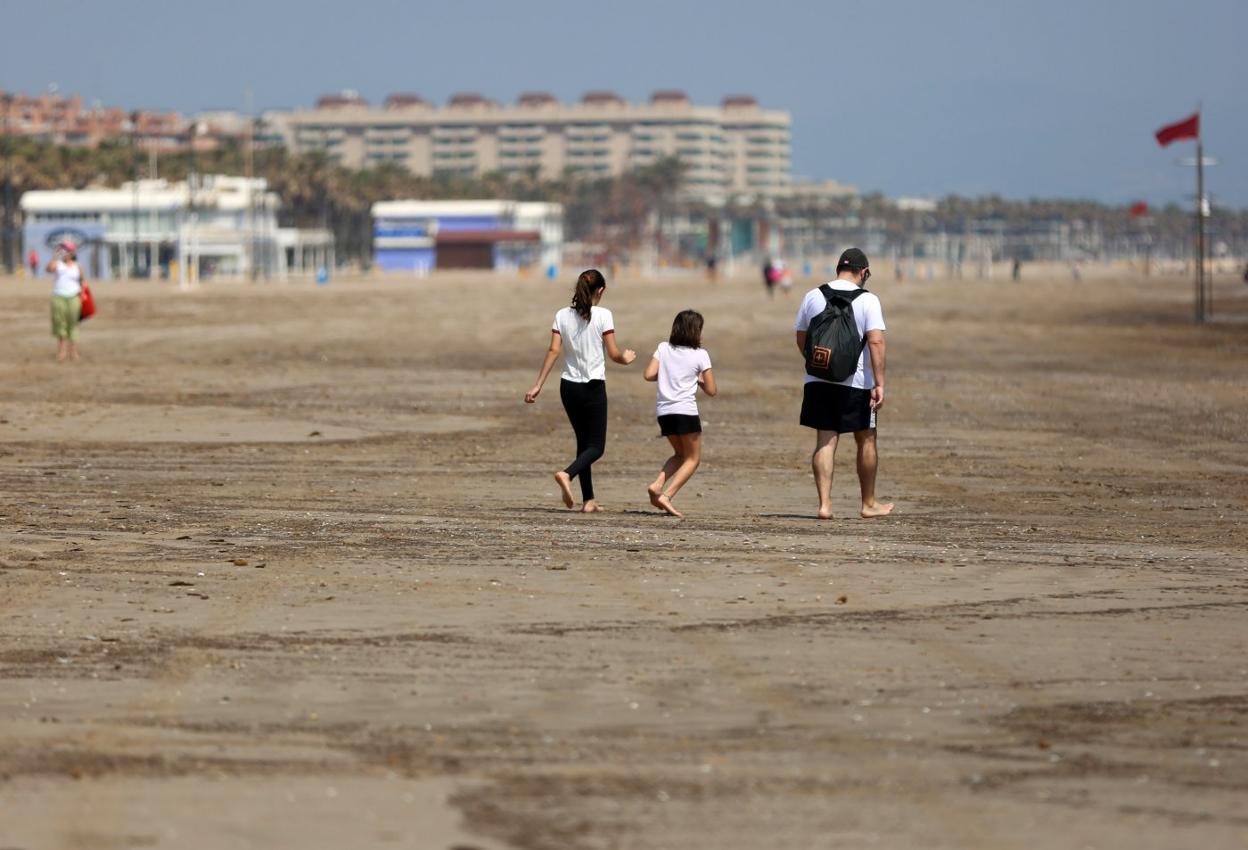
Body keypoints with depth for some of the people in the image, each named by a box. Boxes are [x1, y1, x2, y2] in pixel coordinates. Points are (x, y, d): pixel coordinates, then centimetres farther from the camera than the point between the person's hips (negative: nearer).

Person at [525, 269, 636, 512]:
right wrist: (626, 358, 13)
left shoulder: (562, 316, 2)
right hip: (594, 387, -5)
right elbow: (613, 354, -9)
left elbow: (553, 351, -3)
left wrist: (538, 385, -3)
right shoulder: (603, 316, -9)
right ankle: (567, 474, -26)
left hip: (569, 387, 5)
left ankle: (588, 500, 14)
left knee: (583, 442, 16)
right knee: (596, 446, 2)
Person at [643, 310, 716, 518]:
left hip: (663, 411, 5)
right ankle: (666, 495, -10)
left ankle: (657, 485, 1)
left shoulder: (663, 349, 8)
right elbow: (711, 390, -1)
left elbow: (649, 374, -2)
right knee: (693, 459, 8)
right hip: (686, 411, -5)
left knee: (680, 454, 24)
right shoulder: (700, 355, -1)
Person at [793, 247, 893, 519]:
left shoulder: (813, 297, 5)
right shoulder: (867, 300, -8)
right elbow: (876, 341, -16)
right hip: (856, 382, -3)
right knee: (866, 440, 12)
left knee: (825, 441, 5)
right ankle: (869, 504, 21)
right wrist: (879, 383, -16)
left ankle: (824, 504, -5)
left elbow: (801, 339, 14)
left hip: (818, 381, 3)